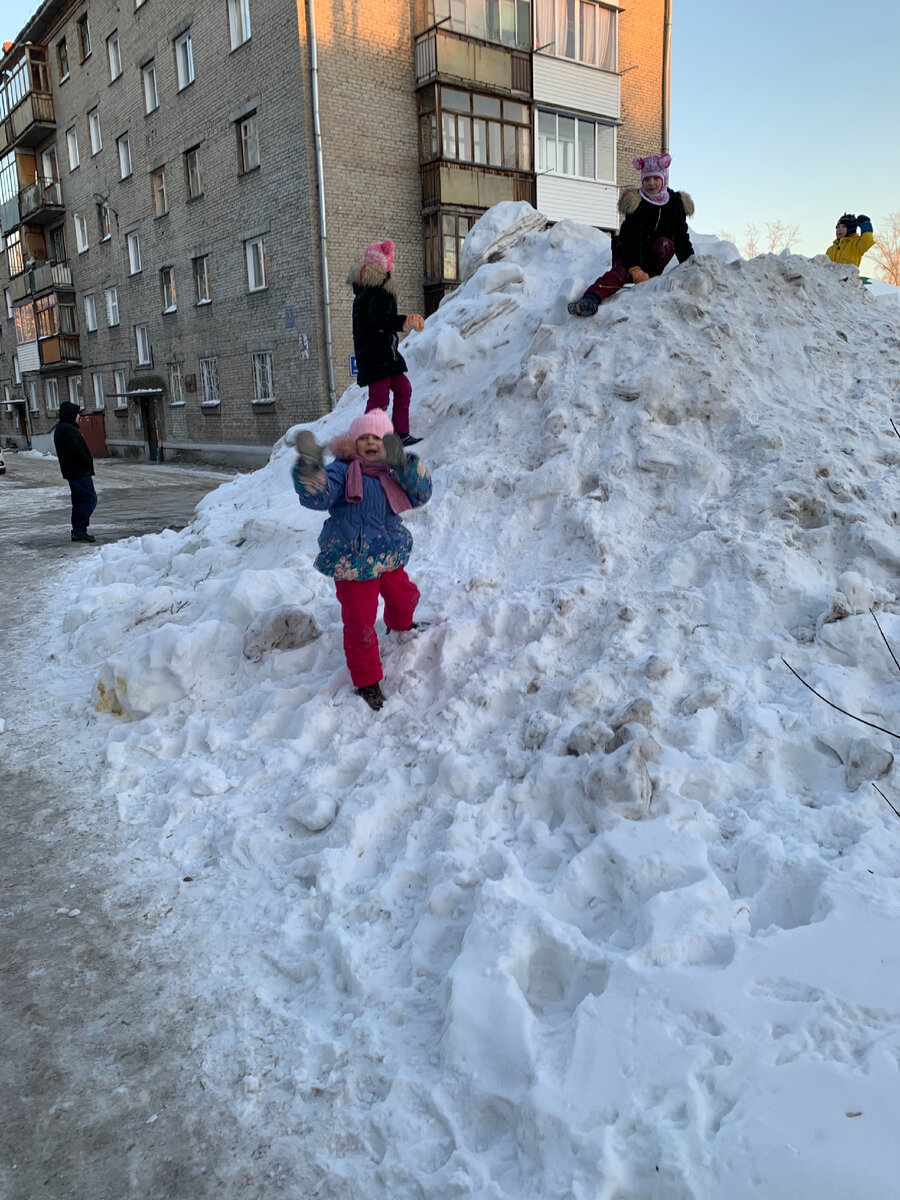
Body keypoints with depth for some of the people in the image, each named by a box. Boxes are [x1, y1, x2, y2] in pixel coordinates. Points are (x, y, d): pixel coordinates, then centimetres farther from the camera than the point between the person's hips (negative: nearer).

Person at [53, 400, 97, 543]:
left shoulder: (59, 429, 18)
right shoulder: (69, 430, -16)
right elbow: (77, 451, -23)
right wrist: (89, 462, -9)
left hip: (70, 471, 11)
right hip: (79, 471, -11)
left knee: (78, 501, 13)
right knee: (90, 498, -9)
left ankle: (77, 531, 15)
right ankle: (80, 531, -11)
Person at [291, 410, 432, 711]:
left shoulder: (392, 473, 5)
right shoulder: (342, 471, -10)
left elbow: (420, 494, -11)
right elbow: (317, 496, -26)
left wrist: (403, 463, -26)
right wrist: (310, 466, -44)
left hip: (389, 557, 6)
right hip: (353, 562, -5)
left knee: (405, 597, 28)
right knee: (360, 624, 0)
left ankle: (400, 624, 66)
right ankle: (367, 680, 20)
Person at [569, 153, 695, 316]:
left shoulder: (676, 203, 2)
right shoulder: (637, 203, -11)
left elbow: (682, 239, 6)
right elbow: (631, 237, -23)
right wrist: (636, 269, -37)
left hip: (655, 258, 4)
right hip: (630, 255, -3)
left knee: (665, 243, -28)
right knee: (620, 271, -35)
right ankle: (591, 299, -61)